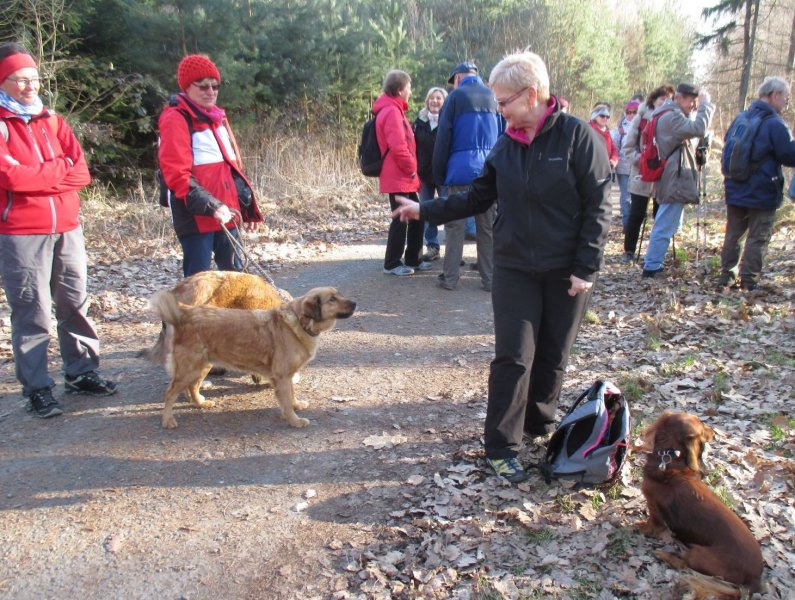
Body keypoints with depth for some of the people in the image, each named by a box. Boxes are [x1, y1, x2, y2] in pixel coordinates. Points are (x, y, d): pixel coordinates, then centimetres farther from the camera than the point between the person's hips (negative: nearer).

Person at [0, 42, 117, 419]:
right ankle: (37, 390, 7)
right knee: (32, 313, -2)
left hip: (67, 228, 5)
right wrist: (58, 170, -5)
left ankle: (81, 373, 23)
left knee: (75, 304, 11)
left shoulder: (53, 121, 13)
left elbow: (81, 172, 2)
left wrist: (35, 176, -9)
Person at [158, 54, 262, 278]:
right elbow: (176, 175, -17)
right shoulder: (175, 119, -8)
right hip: (196, 216, -8)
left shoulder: (217, 117, 17)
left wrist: (248, 207, 16)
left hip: (226, 214, 8)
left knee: (234, 274, 14)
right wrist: (210, 206, -25)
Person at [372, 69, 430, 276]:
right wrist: (412, 169, -13)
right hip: (399, 178, -10)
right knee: (401, 220, -2)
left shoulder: (392, 110, 18)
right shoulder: (392, 112, -15)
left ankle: (413, 259, 24)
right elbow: (398, 147, -25)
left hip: (404, 177, 10)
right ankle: (392, 263, 8)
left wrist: (411, 171, 16)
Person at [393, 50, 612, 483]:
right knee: (513, 356, -2)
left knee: (552, 355, 11)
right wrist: (426, 211, 5)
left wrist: (586, 268, -14)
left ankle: (540, 424, 34)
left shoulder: (577, 135, -10)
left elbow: (598, 205, -11)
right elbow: (478, 197, 11)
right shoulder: (506, 145, 4)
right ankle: (501, 447, 7)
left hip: (566, 271, -2)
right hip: (515, 268, 3)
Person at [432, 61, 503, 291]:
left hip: (460, 171, -3)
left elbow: (443, 138, -3)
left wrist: (439, 175, 3)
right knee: (488, 228, 8)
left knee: (455, 226, 4)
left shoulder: (456, 96, -1)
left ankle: (450, 277, 8)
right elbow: (503, 136, 13)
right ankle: (490, 278, 11)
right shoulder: (493, 97, 10)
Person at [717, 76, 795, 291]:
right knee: (758, 238, 1)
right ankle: (749, 281, 3)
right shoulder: (775, 124, -15)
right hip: (762, 194, -6)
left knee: (733, 234, 14)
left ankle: (727, 275, 18)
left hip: (735, 191, 7)